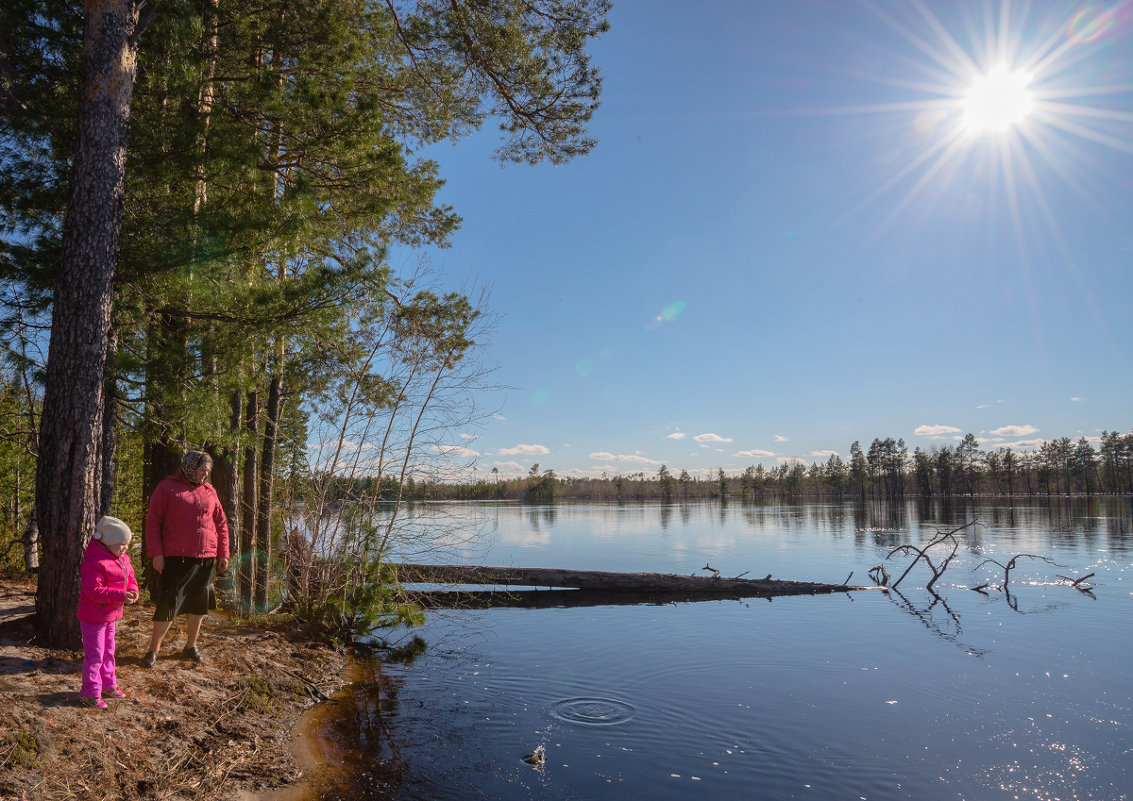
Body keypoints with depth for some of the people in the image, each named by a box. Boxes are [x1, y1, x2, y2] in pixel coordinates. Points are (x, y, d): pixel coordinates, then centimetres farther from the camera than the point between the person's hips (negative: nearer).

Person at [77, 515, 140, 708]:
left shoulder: (123, 559, 6)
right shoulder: (94, 563, -23)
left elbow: (130, 578, 14)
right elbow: (94, 591, -28)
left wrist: (133, 590, -8)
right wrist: (121, 595, -30)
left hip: (110, 616, 9)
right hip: (93, 618, -9)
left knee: (108, 652, 20)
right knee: (95, 654, -3)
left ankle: (108, 685, 33)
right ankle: (89, 694, 8)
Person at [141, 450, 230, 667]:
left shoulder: (209, 491, 13)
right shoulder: (168, 487, 0)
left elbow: (221, 524, 17)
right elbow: (153, 521, -3)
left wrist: (223, 554, 11)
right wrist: (156, 553, -10)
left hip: (205, 558, 5)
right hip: (176, 557, -5)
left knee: (199, 604, 10)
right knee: (168, 604, -4)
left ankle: (191, 647, 25)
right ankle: (153, 649, 12)